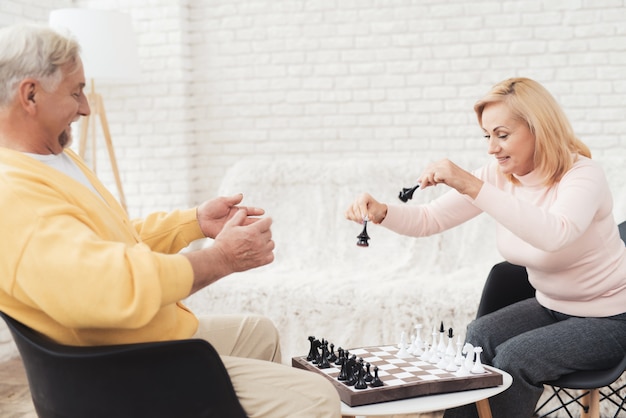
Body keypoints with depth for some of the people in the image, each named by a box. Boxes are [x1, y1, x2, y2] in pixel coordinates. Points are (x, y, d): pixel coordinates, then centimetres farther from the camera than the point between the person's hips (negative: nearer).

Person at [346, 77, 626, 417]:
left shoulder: (582, 175, -24)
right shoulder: (497, 176, -5)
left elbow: (554, 234, -46)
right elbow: (430, 219, -7)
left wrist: (473, 187, -48)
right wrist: (381, 212, -27)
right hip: (552, 306, 6)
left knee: (513, 358, -22)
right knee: (480, 336, -16)